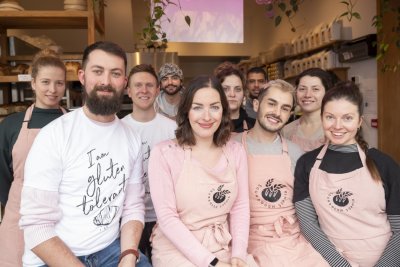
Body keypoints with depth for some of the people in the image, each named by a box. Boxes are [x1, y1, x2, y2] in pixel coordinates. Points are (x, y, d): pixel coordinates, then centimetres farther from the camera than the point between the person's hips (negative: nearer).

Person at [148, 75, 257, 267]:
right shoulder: (164, 153, -11)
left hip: (223, 248, 4)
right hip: (177, 249, -3)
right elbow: (167, 217, -13)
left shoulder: (236, 151, 2)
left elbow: (240, 207, 3)